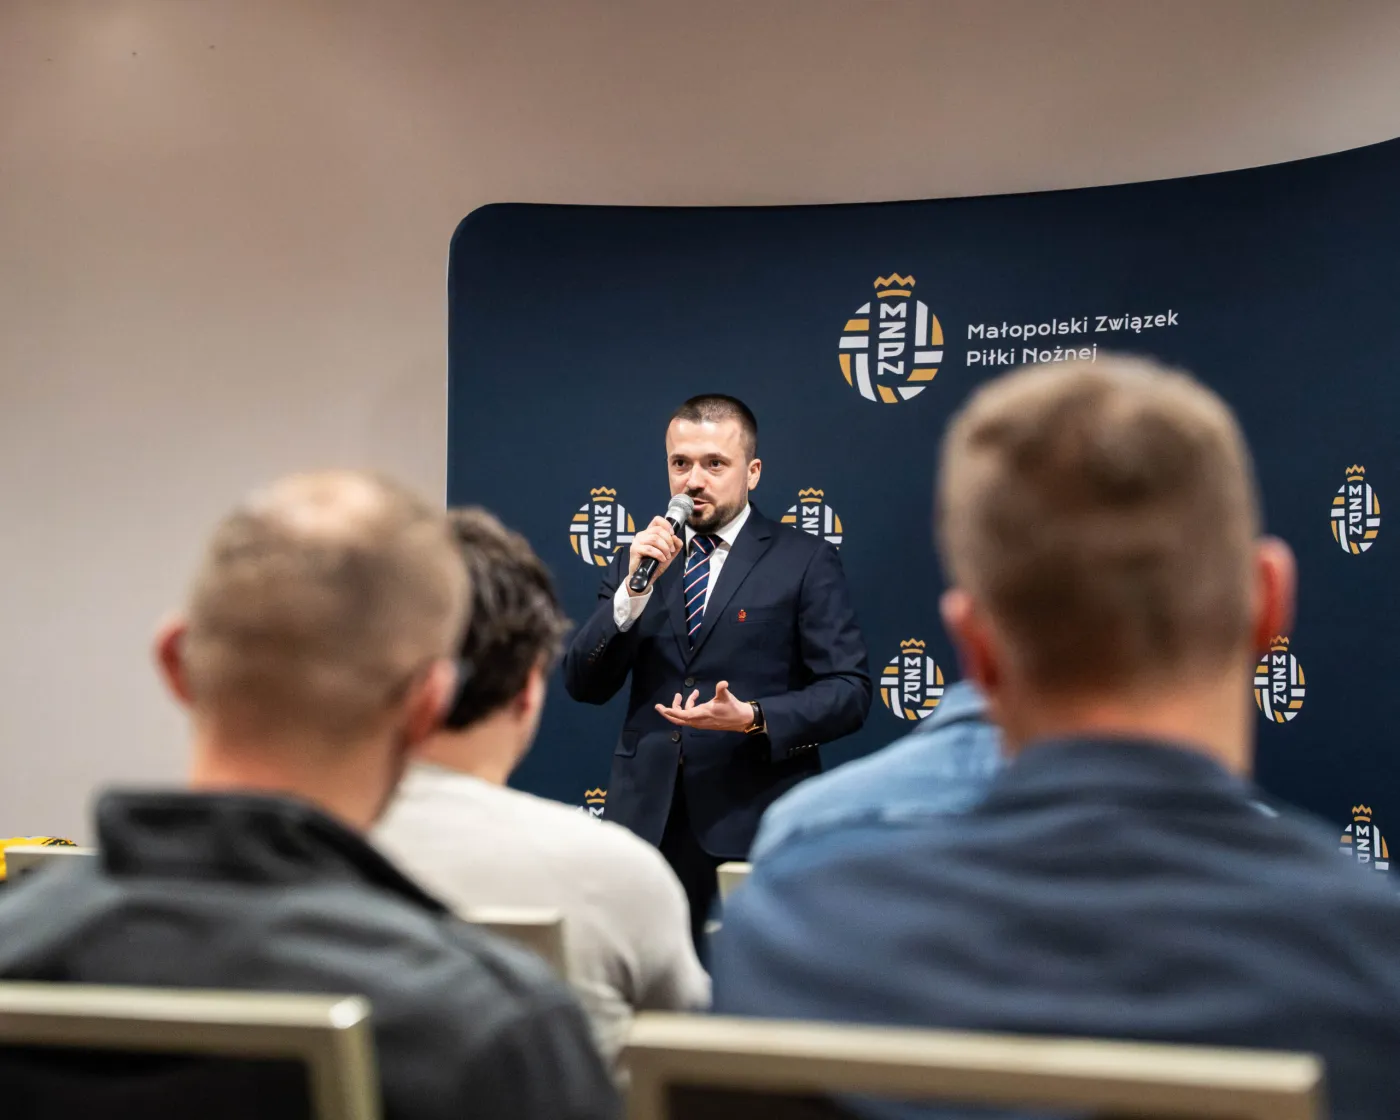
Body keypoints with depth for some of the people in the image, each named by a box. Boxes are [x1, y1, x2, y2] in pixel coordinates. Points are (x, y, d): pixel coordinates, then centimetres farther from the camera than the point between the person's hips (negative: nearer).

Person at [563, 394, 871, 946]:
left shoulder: (805, 562, 2)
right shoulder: (637, 560, 13)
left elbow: (849, 690, -3)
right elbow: (584, 686, 5)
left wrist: (754, 718, -20)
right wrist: (635, 588, -8)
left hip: (754, 825, -3)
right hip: (647, 820, 3)